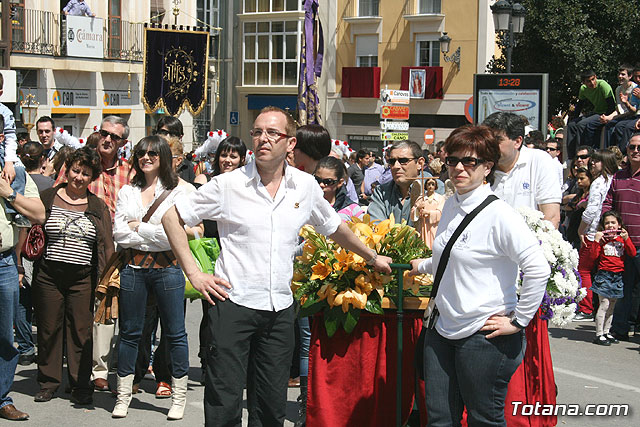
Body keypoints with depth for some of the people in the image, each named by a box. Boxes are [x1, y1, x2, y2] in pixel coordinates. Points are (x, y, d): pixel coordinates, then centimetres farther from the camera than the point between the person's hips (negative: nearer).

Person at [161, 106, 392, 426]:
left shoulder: (306, 187, 6)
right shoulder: (228, 185, -3)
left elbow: (334, 228, 24)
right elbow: (172, 217, 3)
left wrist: (372, 258, 32)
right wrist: (194, 273, -2)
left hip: (280, 310, 3)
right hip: (233, 303, -3)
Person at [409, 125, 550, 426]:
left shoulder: (499, 214, -15)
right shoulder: (451, 205, 10)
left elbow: (538, 269, -21)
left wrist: (518, 321, -18)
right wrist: (423, 265, 19)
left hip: (484, 336, -7)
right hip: (443, 332, 8)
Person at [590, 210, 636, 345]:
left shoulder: (622, 239, 8)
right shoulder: (602, 239, -2)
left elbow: (633, 253, -1)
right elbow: (594, 255, -9)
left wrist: (626, 238, -11)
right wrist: (596, 241, -17)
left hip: (618, 276, 4)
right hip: (604, 275, -4)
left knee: (611, 306, 11)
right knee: (604, 305, -10)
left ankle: (606, 332, 20)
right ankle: (599, 335, -6)